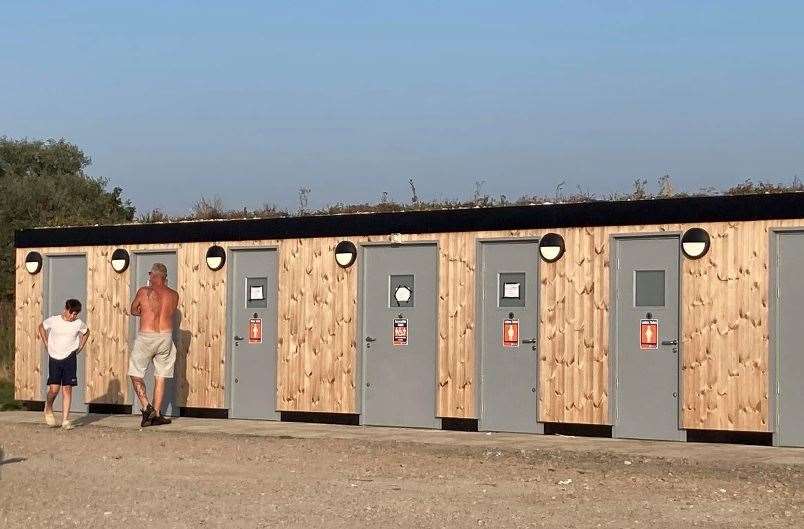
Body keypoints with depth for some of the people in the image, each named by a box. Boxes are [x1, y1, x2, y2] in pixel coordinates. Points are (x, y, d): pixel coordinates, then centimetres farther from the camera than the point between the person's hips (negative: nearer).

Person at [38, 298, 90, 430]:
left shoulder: (78, 323, -1)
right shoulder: (53, 321, -5)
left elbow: (86, 332, 20)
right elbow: (41, 327, 15)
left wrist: (80, 347, 11)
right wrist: (47, 344, 9)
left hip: (70, 358, 1)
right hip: (54, 358, -1)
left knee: (67, 388, -2)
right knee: (54, 388, -8)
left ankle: (65, 420, 1)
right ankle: (48, 409, 24)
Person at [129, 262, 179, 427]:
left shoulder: (144, 292, -5)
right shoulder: (173, 295, 3)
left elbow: (133, 310, 9)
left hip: (146, 337, -3)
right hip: (166, 337, 3)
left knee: (136, 373, 8)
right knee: (160, 376, 11)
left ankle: (147, 407, -8)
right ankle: (156, 414, 11)